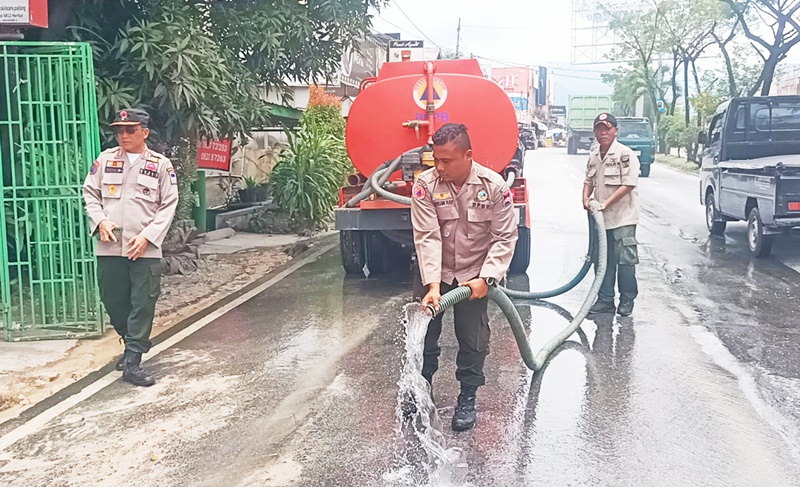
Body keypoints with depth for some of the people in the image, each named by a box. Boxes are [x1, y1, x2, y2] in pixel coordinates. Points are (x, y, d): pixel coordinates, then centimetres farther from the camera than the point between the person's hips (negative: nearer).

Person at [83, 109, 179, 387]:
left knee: (143, 304, -3)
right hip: (110, 246, 3)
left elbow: (168, 205, -1)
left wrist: (147, 236, -11)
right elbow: (90, 193, 12)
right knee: (113, 300, 11)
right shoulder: (105, 160, 7)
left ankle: (133, 362, 5)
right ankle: (132, 343, 35)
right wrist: (100, 221, -6)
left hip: (145, 248, -3)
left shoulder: (161, 165, 0)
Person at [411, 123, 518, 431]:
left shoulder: (494, 186, -17)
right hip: (435, 273, 1)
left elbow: (505, 238, -12)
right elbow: (428, 237, -20)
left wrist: (485, 279, -20)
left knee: (474, 341, 3)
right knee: (423, 333, 6)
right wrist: (432, 285, -28)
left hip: (475, 276, 0)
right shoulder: (425, 185, -17)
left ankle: (467, 398, 22)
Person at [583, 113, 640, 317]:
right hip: (601, 218, 7)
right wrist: (586, 198, 0)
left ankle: (627, 300, 11)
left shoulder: (625, 154, -10)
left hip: (622, 217, -6)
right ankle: (605, 299, 19)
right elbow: (589, 181, 20)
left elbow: (628, 184, -15)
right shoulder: (594, 156, 11)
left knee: (625, 259, -1)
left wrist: (606, 203, -18)